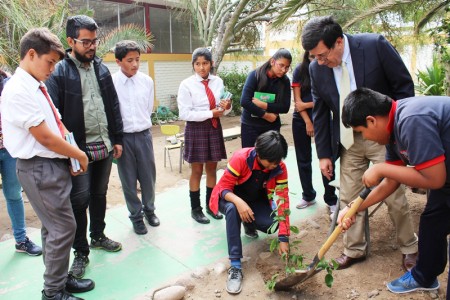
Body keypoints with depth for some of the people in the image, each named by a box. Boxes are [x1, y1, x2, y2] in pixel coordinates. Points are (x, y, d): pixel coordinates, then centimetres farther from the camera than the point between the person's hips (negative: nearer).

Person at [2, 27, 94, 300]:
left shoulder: (37, 87, 11)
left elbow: (58, 125, 12)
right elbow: (45, 137, -20)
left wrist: (71, 156, 0)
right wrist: (80, 155, -8)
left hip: (54, 165, 9)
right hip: (40, 168, -9)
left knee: (53, 226, 18)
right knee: (64, 227, -2)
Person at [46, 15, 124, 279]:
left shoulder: (102, 68, 8)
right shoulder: (59, 72, -9)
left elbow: (114, 106, 11)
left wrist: (117, 139, 9)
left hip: (105, 146, 5)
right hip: (78, 149, -5)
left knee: (99, 195, 17)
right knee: (80, 200, 2)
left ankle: (98, 236, 37)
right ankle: (81, 252, 19)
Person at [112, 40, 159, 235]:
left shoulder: (147, 81, -1)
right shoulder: (111, 82, -10)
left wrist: (142, 127, 10)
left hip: (144, 135, 2)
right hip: (122, 136, -2)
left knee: (148, 176, 12)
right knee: (128, 180, 9)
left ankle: (149, 209, 36)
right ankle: (136, 215, 28)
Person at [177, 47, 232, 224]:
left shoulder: (218, 82, 2)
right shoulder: (187, 85, -11)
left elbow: (223, 109, 7)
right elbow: (184, 114, -16)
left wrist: (227, 107, -17)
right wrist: (211, 113, -19)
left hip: (214, 128, 4)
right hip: (196, 129, -4)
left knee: (212, 168, 14)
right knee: (197, 171, 6)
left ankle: (211, 205, 31)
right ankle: (195, 209, 23)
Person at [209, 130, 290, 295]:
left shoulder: (280, 168, -20)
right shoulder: (241, 158, -30)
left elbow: (282, 201, -21)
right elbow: (224, 187, -25)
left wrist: (283, 238, -26)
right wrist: (239, 202, -47)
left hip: (257, 201, 3)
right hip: (233, 198, -3)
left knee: (271, 224, -26)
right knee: (232, 209, -39)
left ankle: (249, 222, 13)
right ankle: (235, 266, -32)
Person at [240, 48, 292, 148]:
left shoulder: (285, 81, -2)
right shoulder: (255, 75, -11)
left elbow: (285, 107, -9)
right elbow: (244, 102, -20)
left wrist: (262, 104, -19)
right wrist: (266, 115, -17)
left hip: (272, 126, 2)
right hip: (250, 125, -2)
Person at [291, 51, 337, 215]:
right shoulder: (300, 69, -2)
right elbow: (297, 99, -4)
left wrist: (306, 105, -11)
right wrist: (308, 122, -8)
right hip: (301, 120, 2)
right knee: (303, 160, 7)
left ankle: (331, 199, 7)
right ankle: (308, 196, 21)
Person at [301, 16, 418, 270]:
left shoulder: (375, 45, -16)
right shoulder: (317, 68, -6)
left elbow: (404, 87, -7)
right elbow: (320, 113, 2)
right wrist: (324, 154, 2)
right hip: (348, 142, 3)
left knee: (394, 196, 5)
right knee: (350, 198, 7)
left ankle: (410, 247, 29)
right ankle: (355, 250, 25)